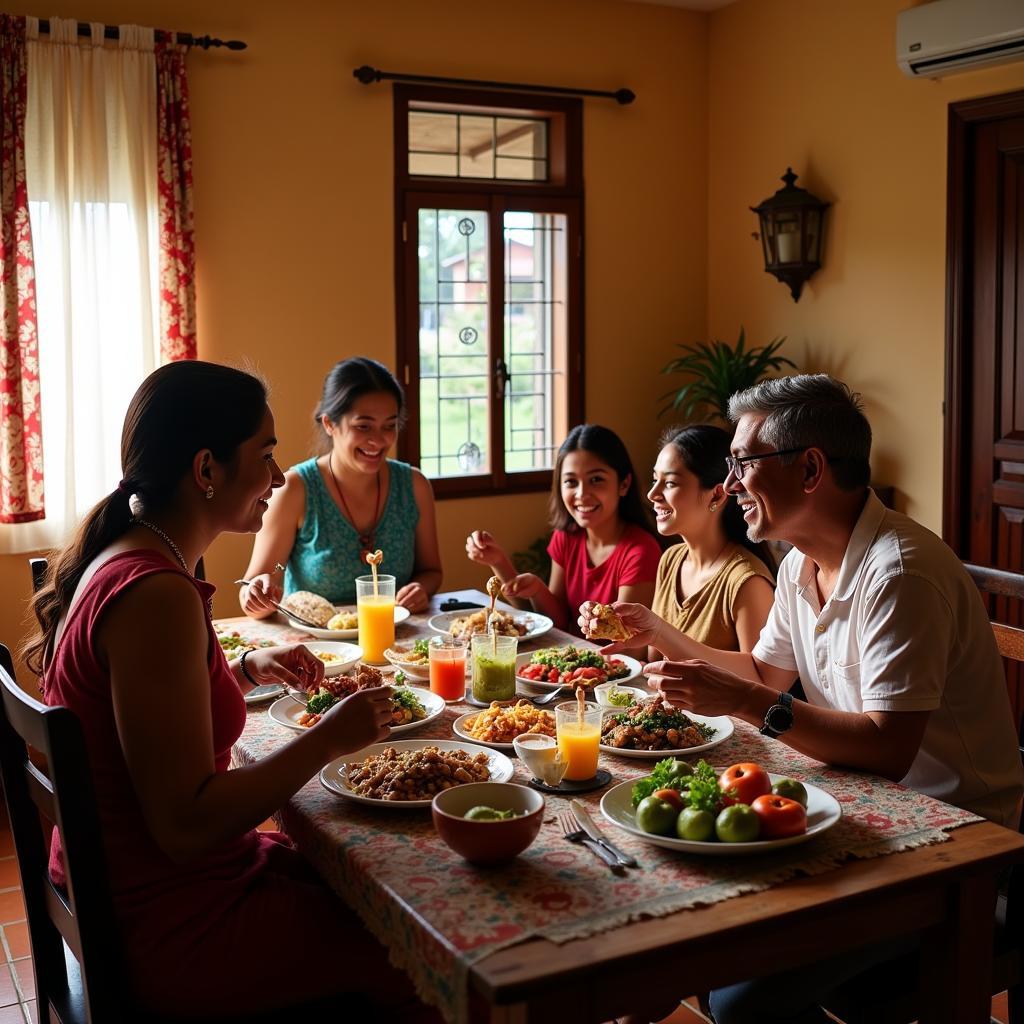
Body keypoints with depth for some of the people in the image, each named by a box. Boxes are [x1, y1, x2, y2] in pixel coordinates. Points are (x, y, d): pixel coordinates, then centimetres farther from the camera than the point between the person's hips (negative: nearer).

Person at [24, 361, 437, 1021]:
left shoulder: (119, 556, 3)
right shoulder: (156, 594, -28)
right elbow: (185, 827, -29)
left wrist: (247, 670, 7)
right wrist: (331, 738, -20)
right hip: (170, 934, -9)